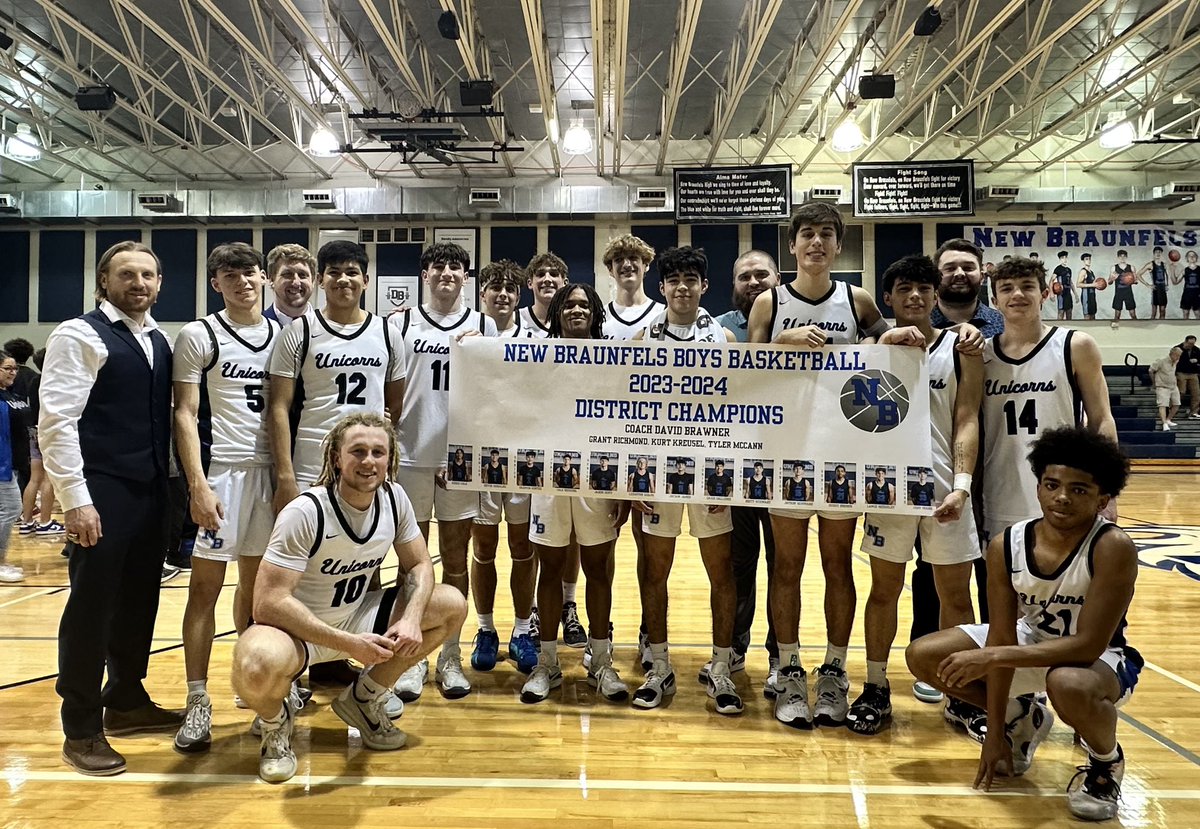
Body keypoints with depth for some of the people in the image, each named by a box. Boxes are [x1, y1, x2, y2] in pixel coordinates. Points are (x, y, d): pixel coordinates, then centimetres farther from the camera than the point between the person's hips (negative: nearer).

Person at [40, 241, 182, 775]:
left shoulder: (160, 342, 14)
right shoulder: (79, 336, -7)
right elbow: (57, 421, -13)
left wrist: (171, 482, 11)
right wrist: (76, 498, -17)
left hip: (151, 491, 7)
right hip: (102, 492, -7)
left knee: (139, 600, 15)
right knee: (92, 606, 1)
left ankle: (126, 701, 33)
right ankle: (82, 730, 15)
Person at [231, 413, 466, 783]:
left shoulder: (394, 498, -9)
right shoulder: (305, 512, -26)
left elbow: (419, 565, 2)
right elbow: (268, 602, -30)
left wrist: (411, 619, -19)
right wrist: (349, 644, -33)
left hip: (355, 616, 6)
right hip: (296, 627, -6)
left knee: (452, 606, -8)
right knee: (258, 666, -40)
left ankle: (364, 698, 10)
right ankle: (276, 719, 1)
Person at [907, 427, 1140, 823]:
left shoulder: (1113, 548, -29)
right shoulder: (1006, 546, -17)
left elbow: (1090, 644, -33)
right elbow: (1002, 638, -14)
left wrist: (992, 657, -38)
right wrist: (994, 729, -13)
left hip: (1102, 658, -5)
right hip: (1034, 642, 5)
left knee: (1068, 685, -41)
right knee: (923, 656, -7)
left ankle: (1107, 761, -4)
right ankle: (1020, 717, 19)